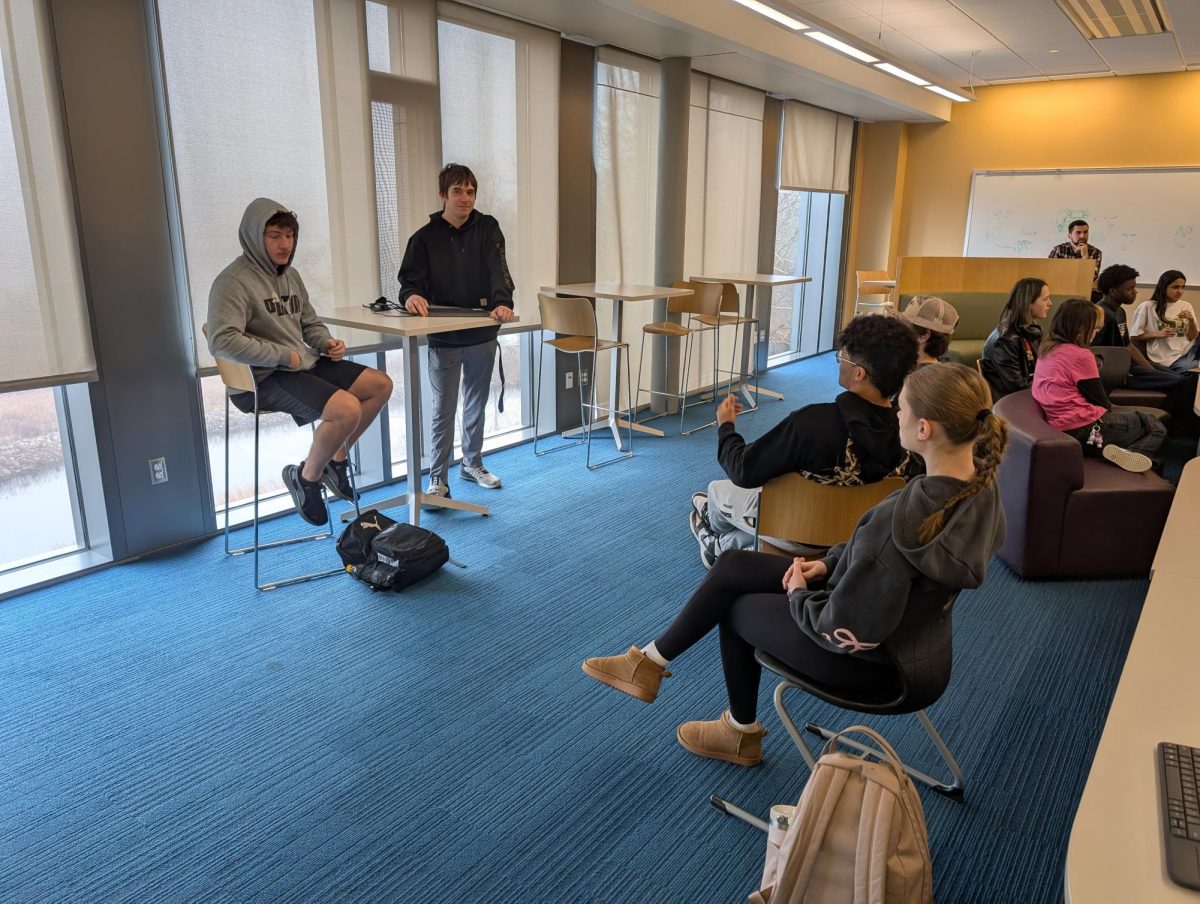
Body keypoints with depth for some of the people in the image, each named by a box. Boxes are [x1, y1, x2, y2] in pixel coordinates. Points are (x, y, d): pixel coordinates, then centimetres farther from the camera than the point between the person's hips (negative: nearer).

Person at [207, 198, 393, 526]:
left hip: (306, 364, 9)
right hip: (263, 378, -9)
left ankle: (335, 460, 15)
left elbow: (311, 324, 24)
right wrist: (284, 356, -20)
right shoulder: (234, 281, -13)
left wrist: (326, 343, 0)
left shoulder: (290, 275, 14)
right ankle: (306, 477, -2)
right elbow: (222, 342, -24)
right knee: (348, 409, -29)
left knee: (381, 385, 3)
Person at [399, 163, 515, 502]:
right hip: (443, 339, -2)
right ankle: (438, 480, 12)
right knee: (443, 411, 1)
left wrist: (503, 303, -33)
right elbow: (411, 280, -5)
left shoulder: (487, 228, 0)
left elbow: (498, 269, -14)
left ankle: (472, 464, 35)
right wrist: (412, 296, -30)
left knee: (476, 406, 17)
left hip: (483, 336, 2)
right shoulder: (425, 237, -3)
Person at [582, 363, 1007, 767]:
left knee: (736, 608, 16)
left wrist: (799, 596, -12)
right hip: (898, 622, 8)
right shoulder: (980, 483, -10)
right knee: (732, 566, 10)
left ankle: (742, 733, 39)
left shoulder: (903, 519, -38)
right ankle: (650, 660, 25)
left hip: (863, 657, -8)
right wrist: (828, 562, -2)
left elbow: (845, 630, -30)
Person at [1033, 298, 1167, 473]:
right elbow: (1100, 400, -6)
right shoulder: (1081, 355, -15)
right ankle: (1127, 454, -20)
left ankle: (1114, 450, -3)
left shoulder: (1047, 349, 10)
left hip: (1060, 425, 9)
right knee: (1155, 427, 8)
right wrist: (1108, 408, 14)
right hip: (1084, 428, -9)